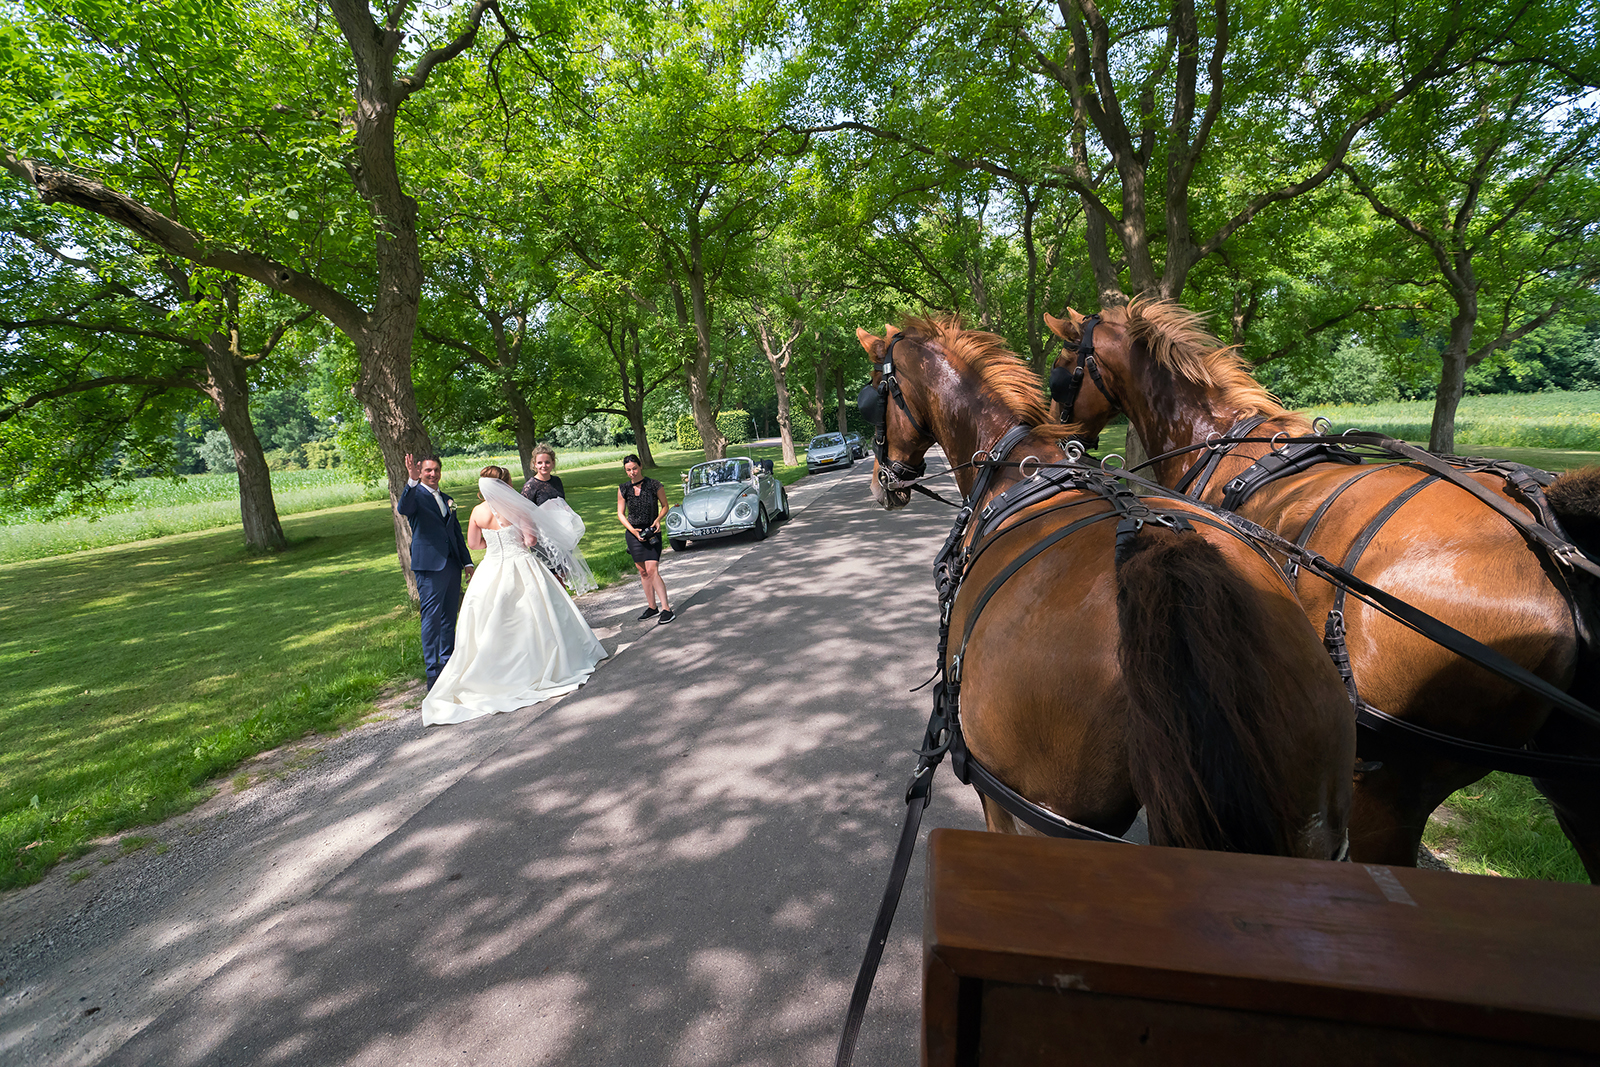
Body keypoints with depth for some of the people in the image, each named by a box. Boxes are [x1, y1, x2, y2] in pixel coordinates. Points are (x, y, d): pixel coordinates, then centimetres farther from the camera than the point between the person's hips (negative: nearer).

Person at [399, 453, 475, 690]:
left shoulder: (447, 500, 20)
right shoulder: (415, 495, 0)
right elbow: (403, 508, -25)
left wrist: (467, 562, 18)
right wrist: (412, 481, -38)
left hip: (452, 564, 6)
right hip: (429, 566, -6)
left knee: (449, 617, 12)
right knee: (431, 618, -6)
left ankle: (448, 664, 22)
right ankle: (432, 671, -2)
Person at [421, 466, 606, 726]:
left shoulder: (477, 512, 0)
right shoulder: (515, 508, -11)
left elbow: (473, 543, 12)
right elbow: (531, 540, -13)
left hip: (491, 572, 4)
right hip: (519, 570, -4)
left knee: (492, 626, 11)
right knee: (533, 617, 7)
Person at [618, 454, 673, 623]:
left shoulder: (654, 485, -6)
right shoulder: (623, 489, 2)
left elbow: (664, 505, 4)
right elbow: (620, 513, 7)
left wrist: (658, 519, -15)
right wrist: (632, 530, -7)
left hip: (652, 532, -4)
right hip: (633, 533, 4)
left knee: (652, 570, -13)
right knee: (643, 572, 8)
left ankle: (666, 608, -12)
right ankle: (652, 606, 19)